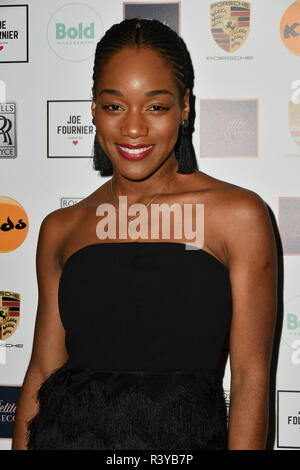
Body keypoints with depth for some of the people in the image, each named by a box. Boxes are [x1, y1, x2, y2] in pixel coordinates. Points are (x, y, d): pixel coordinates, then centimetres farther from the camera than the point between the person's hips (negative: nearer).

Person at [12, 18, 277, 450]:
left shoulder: (237, 215, -5)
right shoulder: (61, 229, 5)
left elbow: (250, 377, -7)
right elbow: (43, 371, 7)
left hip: (182, 437, -2)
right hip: (64, 435, 3)